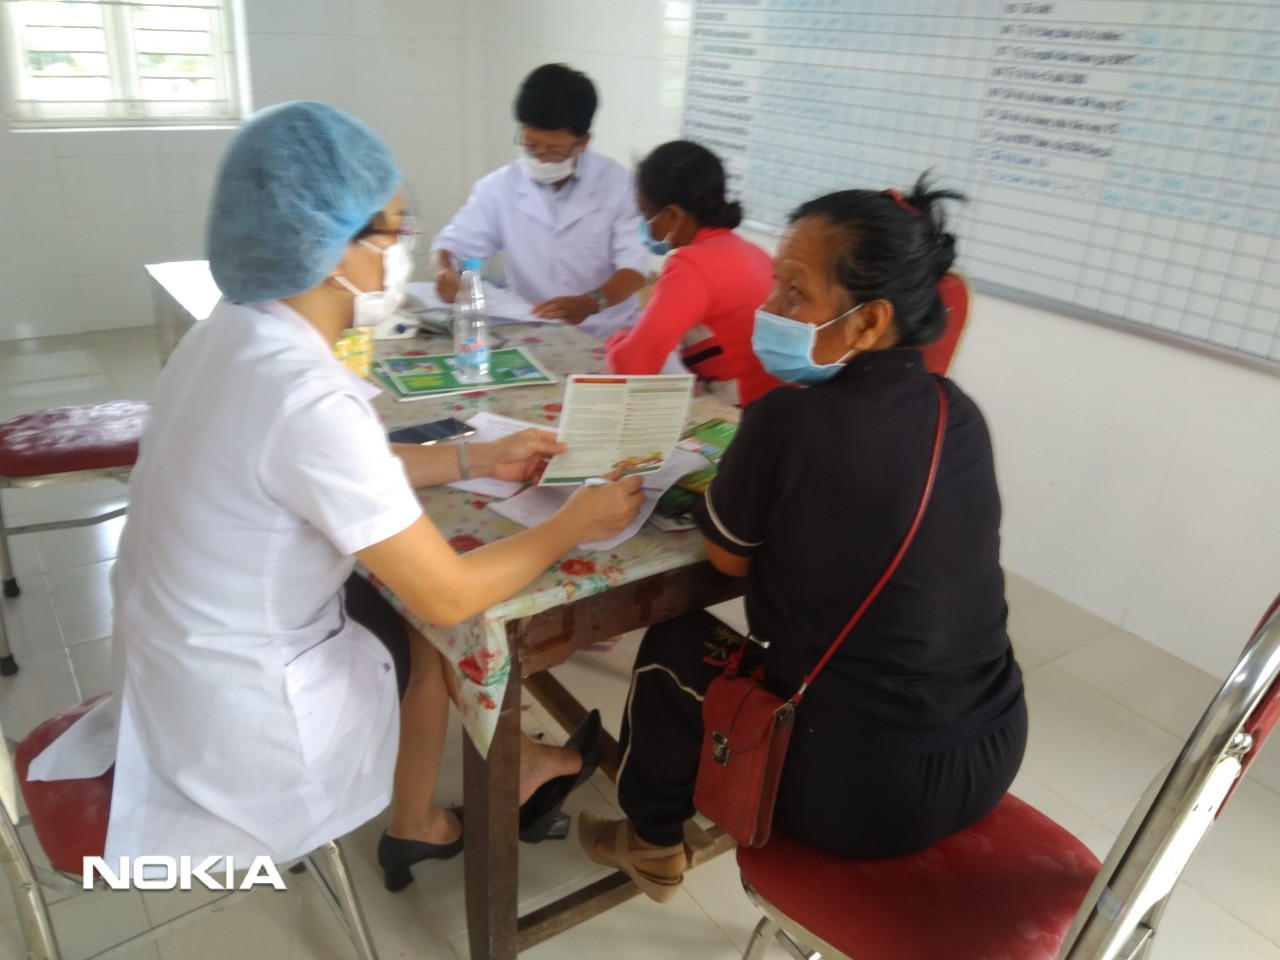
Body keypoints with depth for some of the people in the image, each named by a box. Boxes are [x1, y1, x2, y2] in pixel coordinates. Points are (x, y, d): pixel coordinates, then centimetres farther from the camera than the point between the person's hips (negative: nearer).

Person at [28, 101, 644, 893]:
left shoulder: (234, 332, -3)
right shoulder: (309, 398, -32)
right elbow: (448, 597, -26)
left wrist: (479, 459, 7)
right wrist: (573, 524, -11)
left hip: (181, 673, 8)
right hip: (249, 722, -7)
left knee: (440, 584, 18)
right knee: (471, 619, 12)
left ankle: (418, 823, 35)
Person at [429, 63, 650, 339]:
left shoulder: (614, 181, -4)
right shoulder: (499, 186, 1)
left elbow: (634, 266, -9)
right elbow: (450, 244, 7)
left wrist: (590, 302, -29)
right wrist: (445, 272, -18)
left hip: (607, 335, 1)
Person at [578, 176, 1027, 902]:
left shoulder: (791, 420, -23)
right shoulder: (961, 415, -3)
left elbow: (730, 557, -5)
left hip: (860, 788, -6)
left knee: (672, 648, 16)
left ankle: (652, 843, 39)